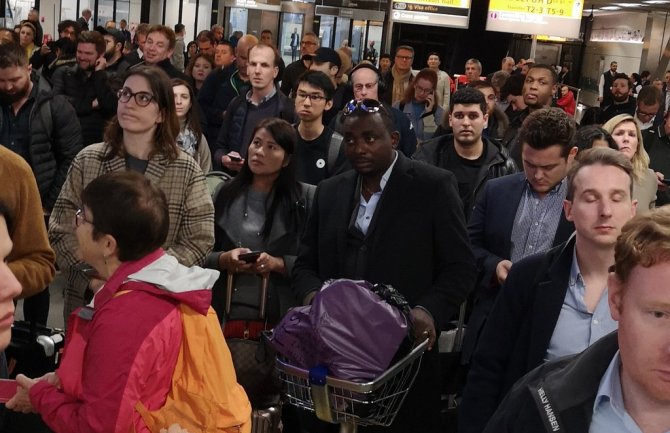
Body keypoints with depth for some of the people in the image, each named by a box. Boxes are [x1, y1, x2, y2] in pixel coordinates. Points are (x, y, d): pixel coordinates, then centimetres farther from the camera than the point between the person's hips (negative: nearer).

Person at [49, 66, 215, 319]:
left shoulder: (186, 170, -4)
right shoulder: (87, 161, 0)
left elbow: (200, 240, -7)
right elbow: (60, 230, -1)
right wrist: (93, 278, -15)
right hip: (89, 298, 2)